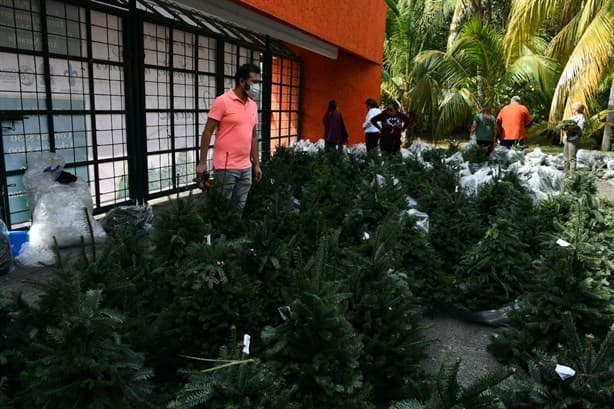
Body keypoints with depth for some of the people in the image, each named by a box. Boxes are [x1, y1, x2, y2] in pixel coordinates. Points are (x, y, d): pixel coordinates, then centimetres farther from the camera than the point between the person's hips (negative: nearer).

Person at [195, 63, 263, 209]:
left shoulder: (253, 105, 12)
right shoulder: (222, 101, -8)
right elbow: (207, 132, -8)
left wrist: (256, 164, 15)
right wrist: (202, 162, -12)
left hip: (246, 168, 6)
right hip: (225, 167, -6)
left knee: (239, 209, 11)